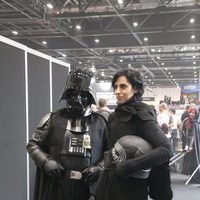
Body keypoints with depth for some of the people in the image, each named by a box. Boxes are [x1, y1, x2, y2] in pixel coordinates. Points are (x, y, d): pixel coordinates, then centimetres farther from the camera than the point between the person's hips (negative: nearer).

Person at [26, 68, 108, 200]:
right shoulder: (53, 119, 1)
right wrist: (46, 161, -9)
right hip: (56, 189, 0)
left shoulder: (100, 122, 3)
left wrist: (99, 167, -8)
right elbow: (33, 144, 7)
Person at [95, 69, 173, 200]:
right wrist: (109, 158, 4)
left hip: (130, 187, -6)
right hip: (108, 184, 6)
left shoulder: (142, 114, -12)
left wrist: (130, 166, -25)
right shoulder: (114, 116, 9)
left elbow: (166, 149, -22)